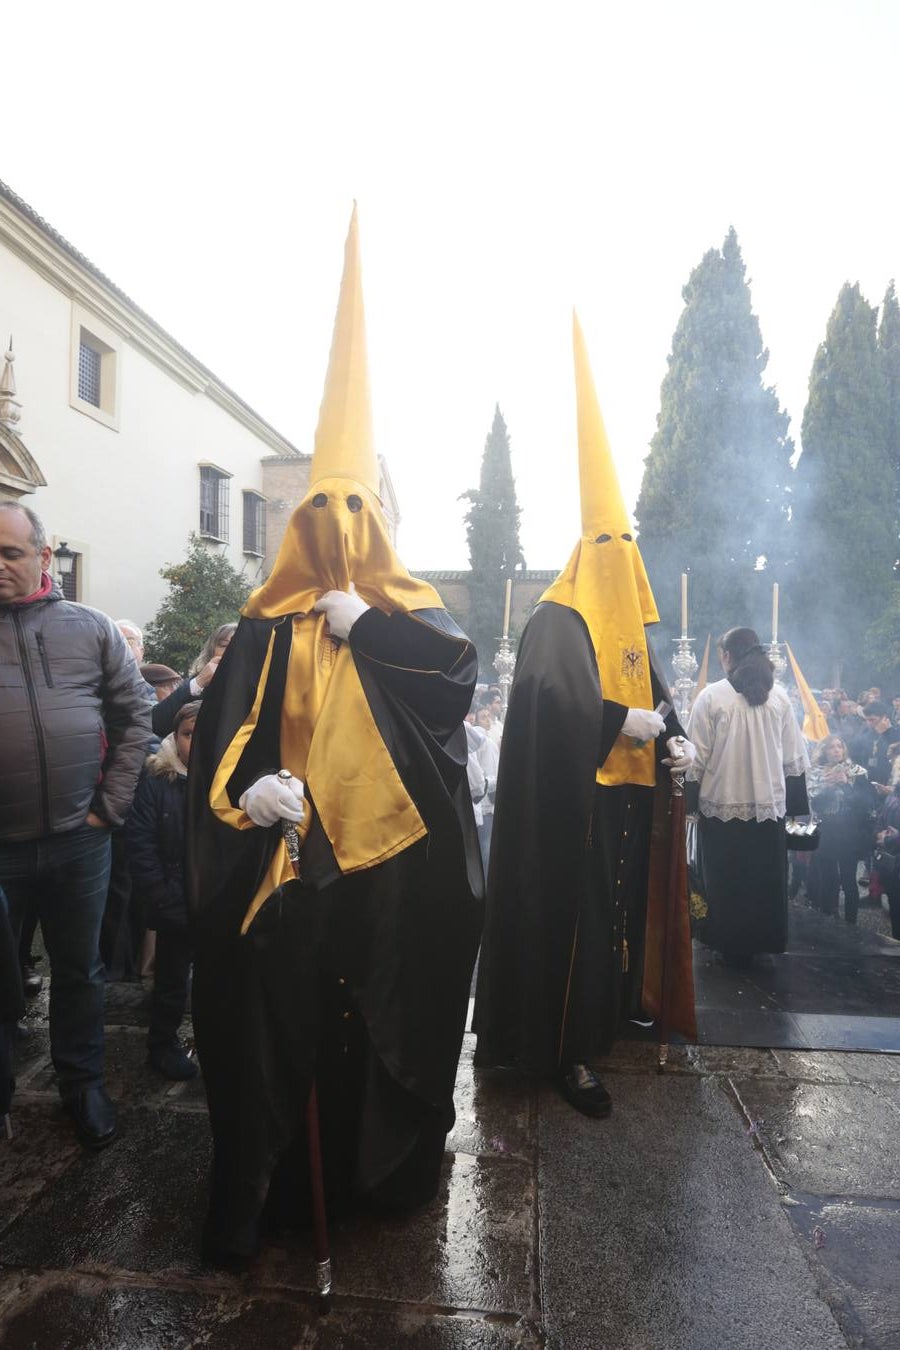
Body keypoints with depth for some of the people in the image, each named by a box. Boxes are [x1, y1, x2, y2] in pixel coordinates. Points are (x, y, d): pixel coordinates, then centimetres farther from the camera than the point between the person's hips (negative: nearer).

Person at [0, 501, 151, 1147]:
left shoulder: (90, 628, 2)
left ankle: (83, 1082, 36)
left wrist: (111, 804, -2)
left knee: (80, 972, 16)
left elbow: (135, 717, 3)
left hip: (79, 840, 1)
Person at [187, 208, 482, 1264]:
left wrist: (363, 622, -16)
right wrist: (246, 784, -15)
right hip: (288, 854, 0)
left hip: (394, 860, 0)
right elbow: (224, 725, -3)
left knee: (393, 1010, 11)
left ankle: (390, 1166, 29)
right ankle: (262, 1185, 28)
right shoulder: (267, 626, 4)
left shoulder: (410, 613, 4)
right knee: (277, 1010, 9)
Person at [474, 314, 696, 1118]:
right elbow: (550, 695, -28)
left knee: (622, 911, 17)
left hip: (629, 801, 8)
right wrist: (623, 725, -24)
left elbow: (654, 698, 17)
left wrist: (674, 741, -1)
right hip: (576, 807, -8)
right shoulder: (557, 622, -11)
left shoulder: (626, 627, 14)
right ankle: (569, 1056, 13)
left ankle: (611, 1016, 36)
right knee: (578, 921, -1)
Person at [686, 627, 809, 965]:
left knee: (725, 879, 10)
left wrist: (689, 799, 0)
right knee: (764, 877, 16)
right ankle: (759, 940, 27)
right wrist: (795, 804, 12)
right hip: (769, 803, 3)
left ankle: (731, 945, 20)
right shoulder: (779, 696, 1)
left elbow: (698, 756, -9)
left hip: (721, 803, -3)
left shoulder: (711, 695, -10)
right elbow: (794, 758, 4)